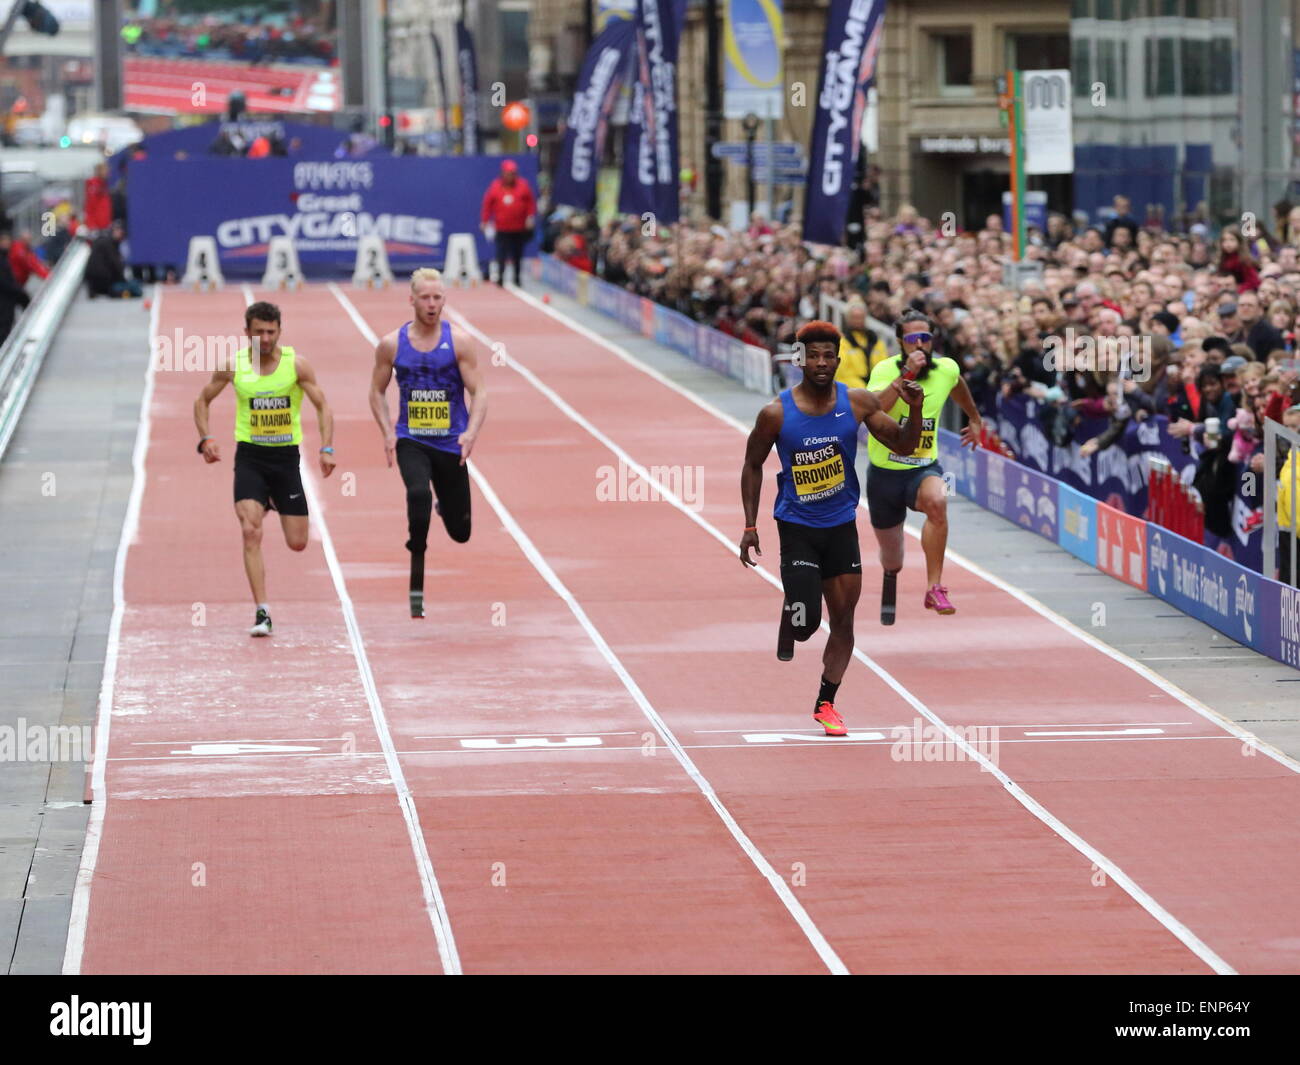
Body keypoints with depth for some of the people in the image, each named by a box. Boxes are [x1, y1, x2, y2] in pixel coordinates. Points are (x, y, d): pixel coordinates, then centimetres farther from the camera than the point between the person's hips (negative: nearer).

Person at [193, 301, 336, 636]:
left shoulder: (297, 364, -7)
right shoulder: (233, 366, -4)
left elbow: (323, 407, -3)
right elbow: (203, 401, 10)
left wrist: (326, 448, -15)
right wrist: (205, 439, -5)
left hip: (286, 457, 1)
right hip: (250, 457, -1)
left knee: (297, 543, 5)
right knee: (251, 532, -19)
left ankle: (276, 504, 43)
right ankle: (262, 613, -17)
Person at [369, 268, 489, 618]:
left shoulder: (460, 341, -5)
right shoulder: (392, 345, -1)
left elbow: (479, 392, -5)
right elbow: (377, 392, 10)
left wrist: (471, 433, -22)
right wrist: (388, 432, -5)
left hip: (451, 444, 1)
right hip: (411, 441, -1)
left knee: (460, 531, 8)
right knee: (418, 494, -32)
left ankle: (446, 508, 49)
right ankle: (416, 586, -24)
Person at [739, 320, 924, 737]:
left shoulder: (858, 403, -6)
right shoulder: (776, 414, -13)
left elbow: (903, 446, 0)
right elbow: (752, 465, 1)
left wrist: (914, 412, -20)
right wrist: (750, 525, -2)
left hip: (842, 526, 3)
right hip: (797, 526, -3)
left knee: (843, 618, 5)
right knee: (806, 618, -14)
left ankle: (826, 704, 20)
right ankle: (788, 629, 24)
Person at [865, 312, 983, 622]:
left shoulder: (946, 369, -4)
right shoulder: (885, 370, -16)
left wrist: (975, 419, 36)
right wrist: (906, 373, -43)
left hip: (924, 469, 1)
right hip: (884, 472, -1)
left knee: (937, 501, -37)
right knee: (891, 559, 13)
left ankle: (934, 589, -33)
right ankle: (890, 579, 54)